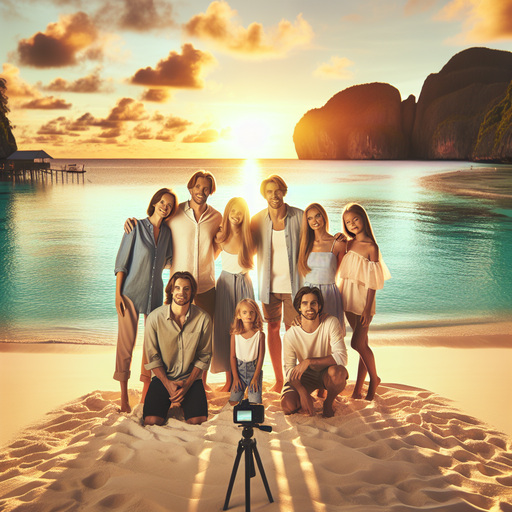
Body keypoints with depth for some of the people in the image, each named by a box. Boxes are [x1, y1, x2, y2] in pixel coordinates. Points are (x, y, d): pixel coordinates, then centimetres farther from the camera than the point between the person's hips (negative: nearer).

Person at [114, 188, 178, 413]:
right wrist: (118, 294, -10)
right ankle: (124, 397, 9)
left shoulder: (167, 232, 7)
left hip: (155, 294, 4)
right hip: (131, 292, -4)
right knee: (126, 344, -1)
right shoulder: (136, 227, -6)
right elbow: (121, 262, -7)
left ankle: (146, 393, 19)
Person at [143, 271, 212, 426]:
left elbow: (204, 356, -4)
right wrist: (168, 384, -13)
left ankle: (183, 401, 14)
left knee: (198, 421, -19)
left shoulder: (203, 319, -11)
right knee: (151, 422, -20)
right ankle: (168, 403, 14)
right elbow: (152, 357, -5)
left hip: (191, 378, 0)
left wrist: (187, 384, -12)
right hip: (162, 377, 0)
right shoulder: (155, 317, -11)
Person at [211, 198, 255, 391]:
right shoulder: (221, 236, -2)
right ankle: (229, 378, 10)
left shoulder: (248, 237, -5)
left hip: (243, 283, -1)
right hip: (225, 283, 1)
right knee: (225, 328, 1)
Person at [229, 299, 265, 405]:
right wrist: (235, 377, -5)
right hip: (239, 369, 2)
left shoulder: (260, 335, -7)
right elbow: (233, 356, 0)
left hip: (254, 369, -1)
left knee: (255, 403, -10)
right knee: (233, 402, -3)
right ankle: (243, 401, 29)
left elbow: (261, 357, -5)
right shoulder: (235, 334, -3)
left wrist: (255, 377, -9)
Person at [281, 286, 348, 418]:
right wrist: (303, 393, -28)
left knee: (338, 372, -37)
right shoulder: (291, 335, -18)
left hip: (327, 372, 0)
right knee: (288, 406, -25)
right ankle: (306, 399, 13)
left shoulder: (331, 323, -20)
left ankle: (328, 402, -3)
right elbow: (289, 369, -12)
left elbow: (341, 357, -27)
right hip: (305, 376, 1)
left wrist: (308, 361, -33)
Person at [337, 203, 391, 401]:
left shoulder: (371, 247, -12)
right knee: (362, 343, 11)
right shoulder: (348, 244, 8)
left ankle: (374, 378, 17)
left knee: (357, 343, -7)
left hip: (363, 298, -5)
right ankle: (359, 387, 17)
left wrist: (367, 309, -14)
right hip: (348, 297, 6)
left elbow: (372, 282, -13)